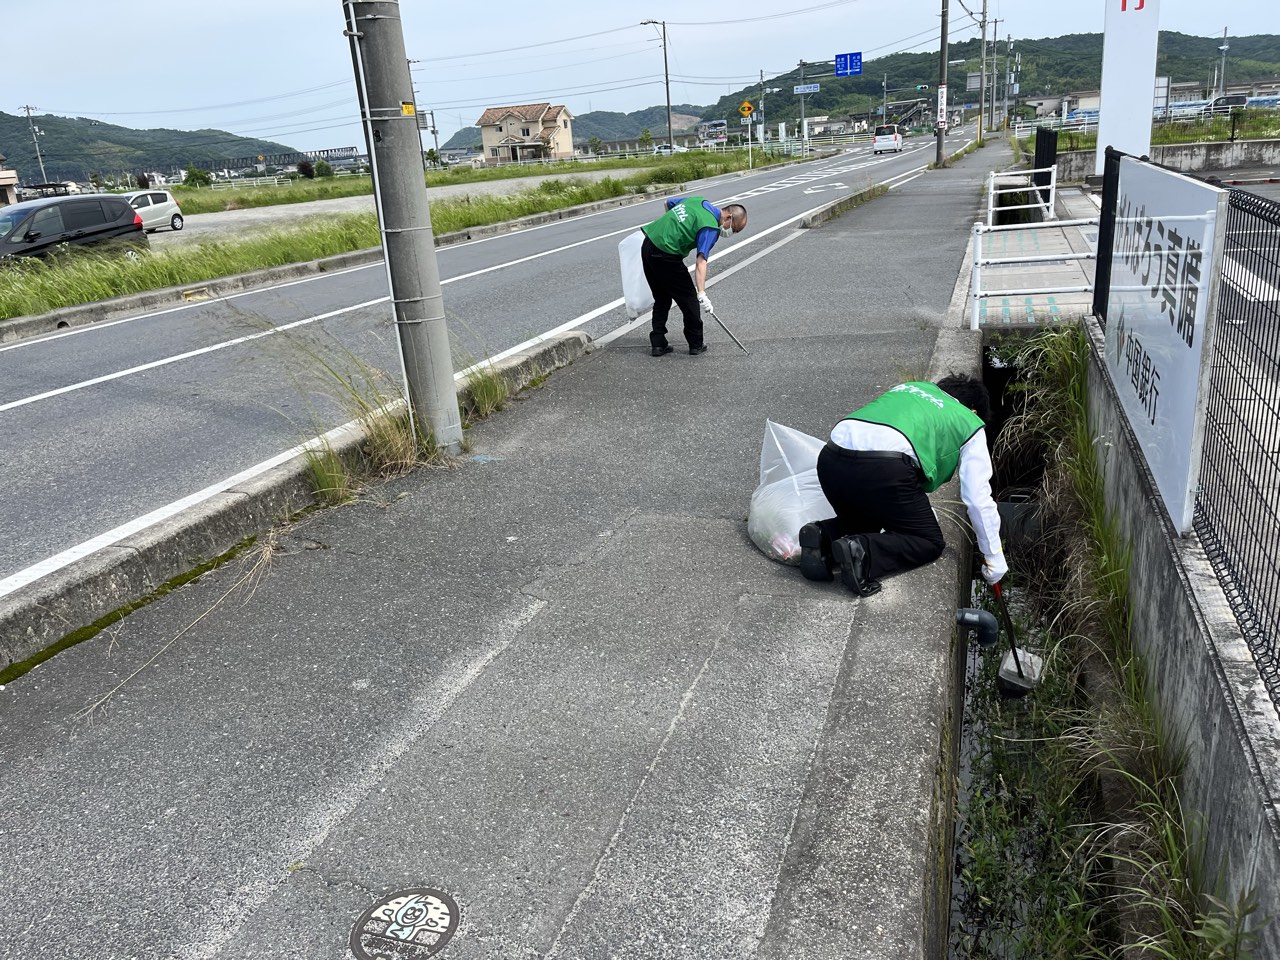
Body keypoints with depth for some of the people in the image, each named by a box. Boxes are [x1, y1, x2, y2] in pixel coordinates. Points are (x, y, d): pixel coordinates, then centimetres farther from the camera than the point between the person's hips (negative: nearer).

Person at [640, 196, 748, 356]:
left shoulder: (698, 200, 11)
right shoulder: (710, 227, -14)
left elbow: (669, 203, 25)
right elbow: (701, 261, -26)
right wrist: (702, 294, -33)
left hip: (647, 246, 9)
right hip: (665, 257, -9)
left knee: (661, 299, 20)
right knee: (689, 299, 7)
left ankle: (657, 343, 20)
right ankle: (696, 344, 16)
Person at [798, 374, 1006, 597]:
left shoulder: (910, 387, 36)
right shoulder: (970, 424, 22)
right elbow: (978, 498, 18)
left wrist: (917, 510, 54)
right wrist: (994, 558, 29)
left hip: (830, 458, 6)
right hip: (882, 468, -6)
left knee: (862, 522, 32)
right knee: (930, 543, 14)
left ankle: (823, 537, 1)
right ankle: (862, 553, -12)